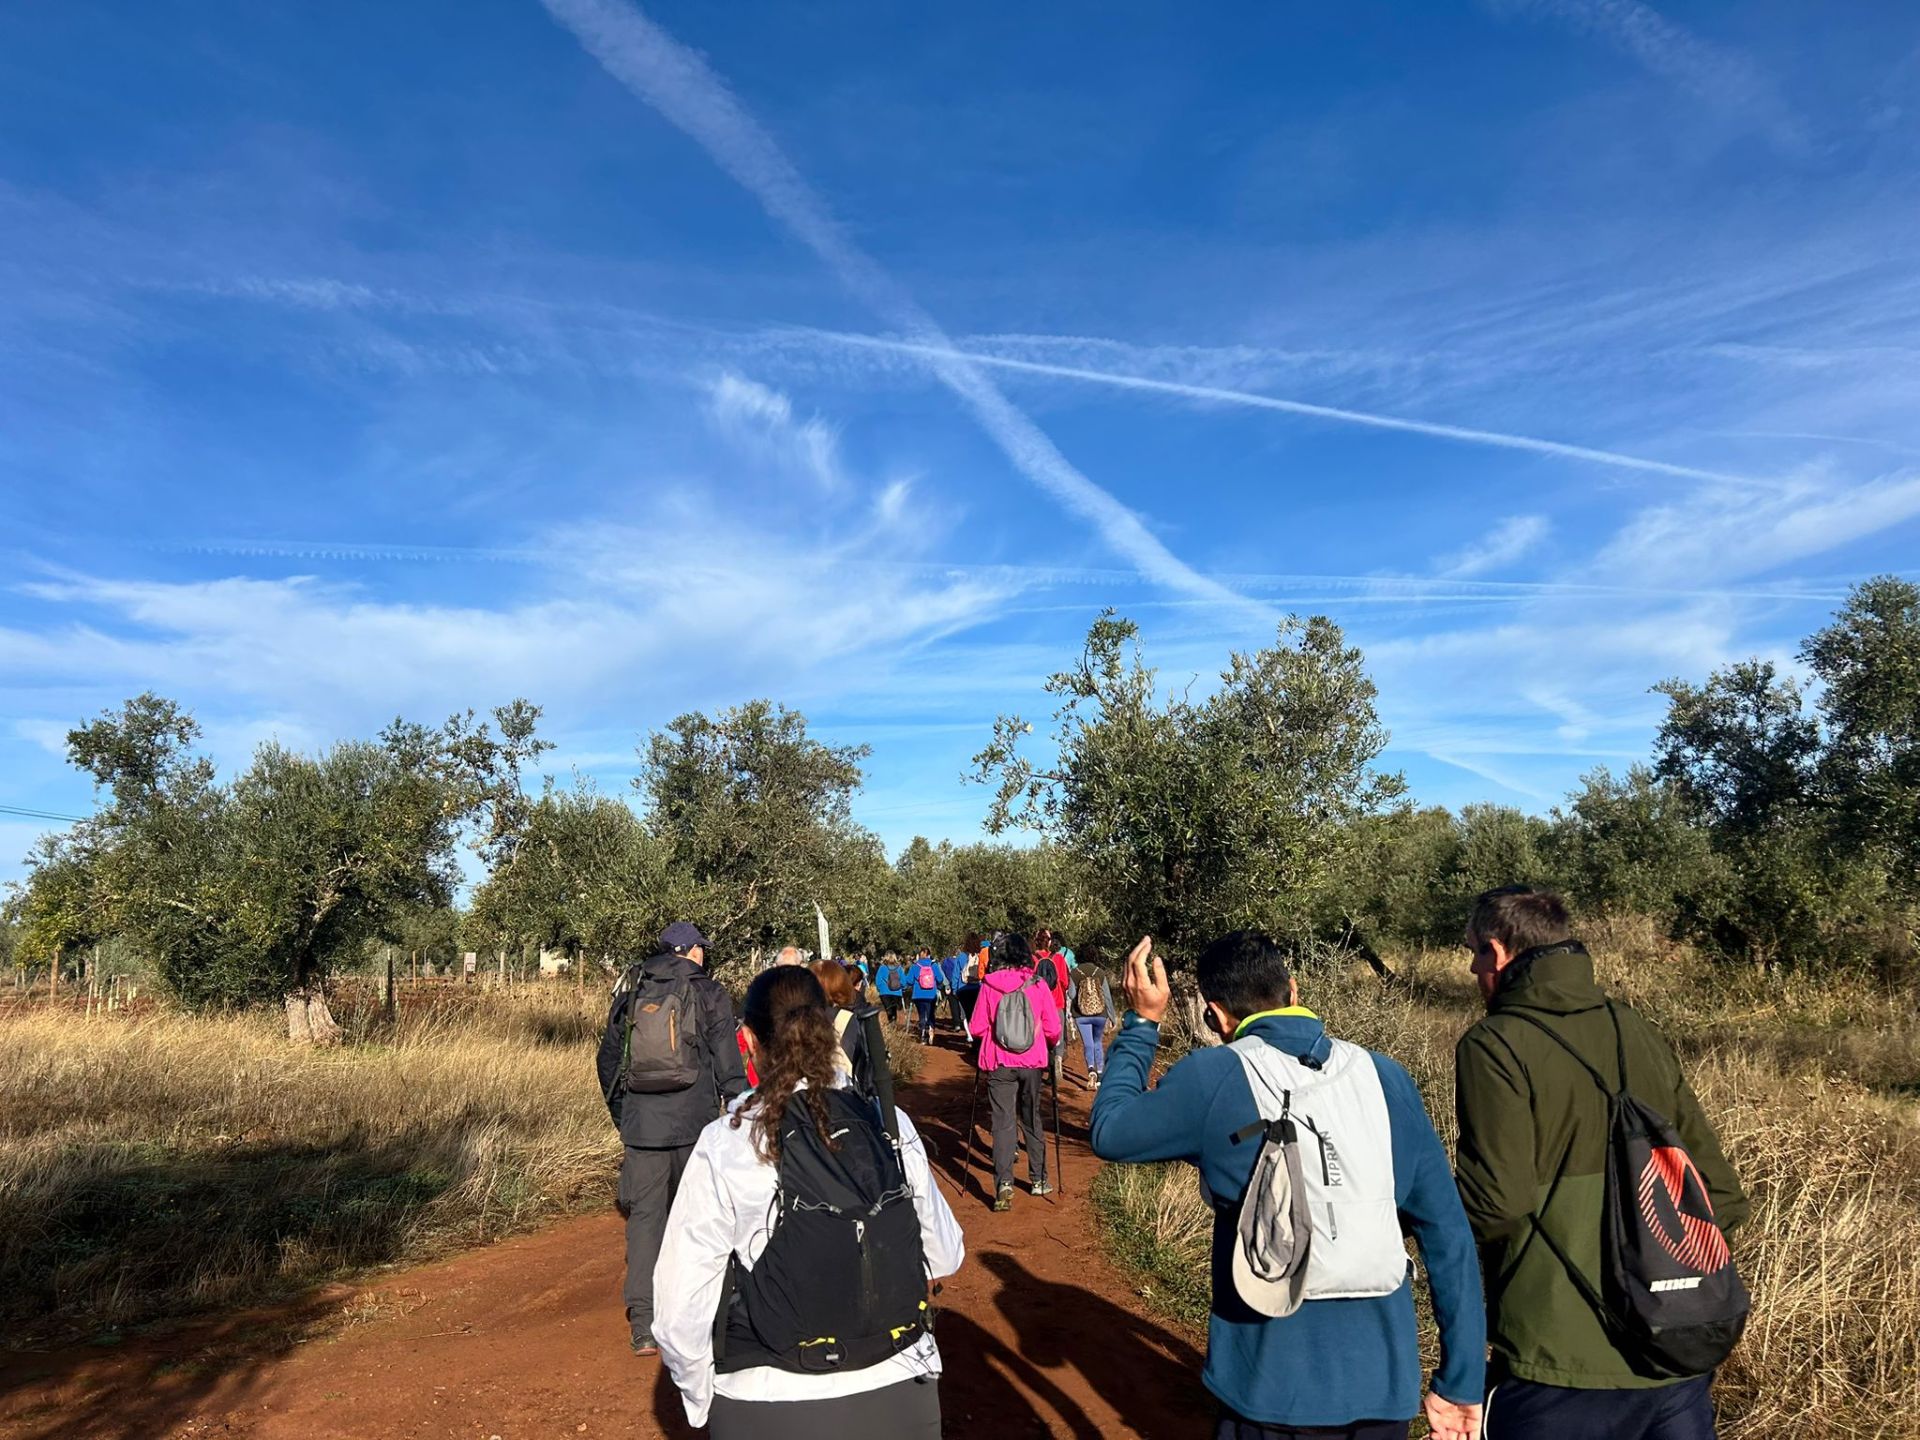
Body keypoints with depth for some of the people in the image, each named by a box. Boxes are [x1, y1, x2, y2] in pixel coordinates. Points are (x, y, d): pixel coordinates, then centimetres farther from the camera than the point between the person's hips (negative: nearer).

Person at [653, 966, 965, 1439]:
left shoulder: (724, 1146, -16)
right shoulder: (891, 1125, -9)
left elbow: (683, 1308, -15)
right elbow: (944, 1255, 0)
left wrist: (701, 1399, 3)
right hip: (899, 1396, 2)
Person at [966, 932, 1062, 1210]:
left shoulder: (988, 986, -5)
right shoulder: (1038, 986, -3)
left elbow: (977, 1028, -4)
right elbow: (1053, 1030, 0)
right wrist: (1047, 1047, 21)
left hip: (999, 1063, -1)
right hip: (1032, 1062, 2)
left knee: (1003, 1122, 1)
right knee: (1032, 1119, 17)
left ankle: (1004, 1183, -13)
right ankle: (1038, 1179, 27)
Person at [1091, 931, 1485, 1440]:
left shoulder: (1211, 1080, -13)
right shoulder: (1384, 1077, -4)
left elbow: (1110, 1132, 3)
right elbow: (1447, 1232, -2)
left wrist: (1141, 1023, 10)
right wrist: (1461, 1380, 6)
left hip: (1272, 1393, -3)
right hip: (1383, 1388, 3)